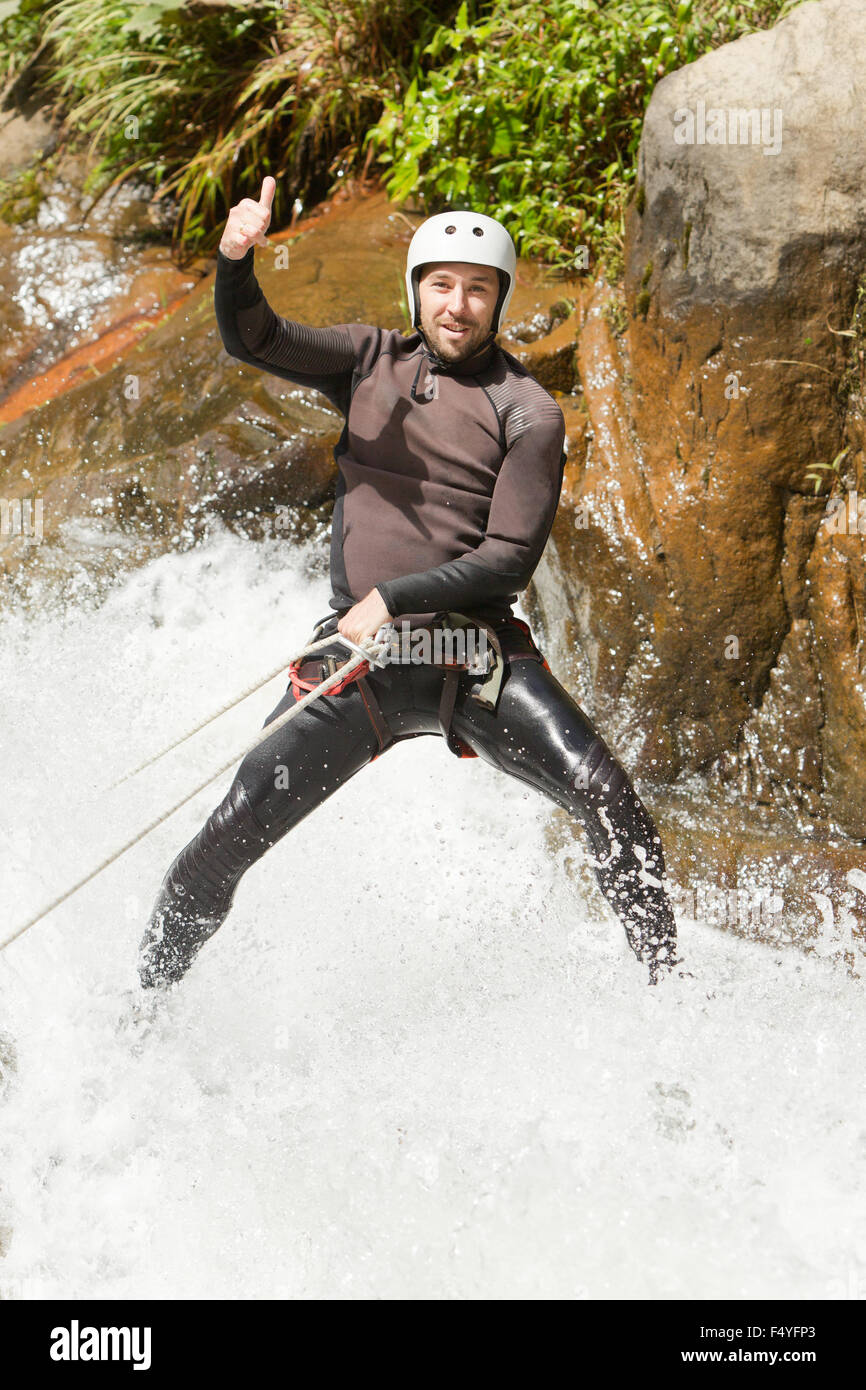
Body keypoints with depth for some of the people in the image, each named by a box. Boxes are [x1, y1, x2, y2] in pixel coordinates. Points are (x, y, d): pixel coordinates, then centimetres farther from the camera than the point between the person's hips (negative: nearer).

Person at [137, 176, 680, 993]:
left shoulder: (527, 412, -1)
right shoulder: (371, 361, 9)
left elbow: (511, 559, -7)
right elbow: (251, 340, -3)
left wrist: (394, 598, -17)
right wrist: (236, 259, -23)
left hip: (478, 653, -1)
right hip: (357, 656, 1)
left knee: (605, 794, -20)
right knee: (231, 834, -6)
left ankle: (667, 984, -7)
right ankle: (142, 1001, 12)